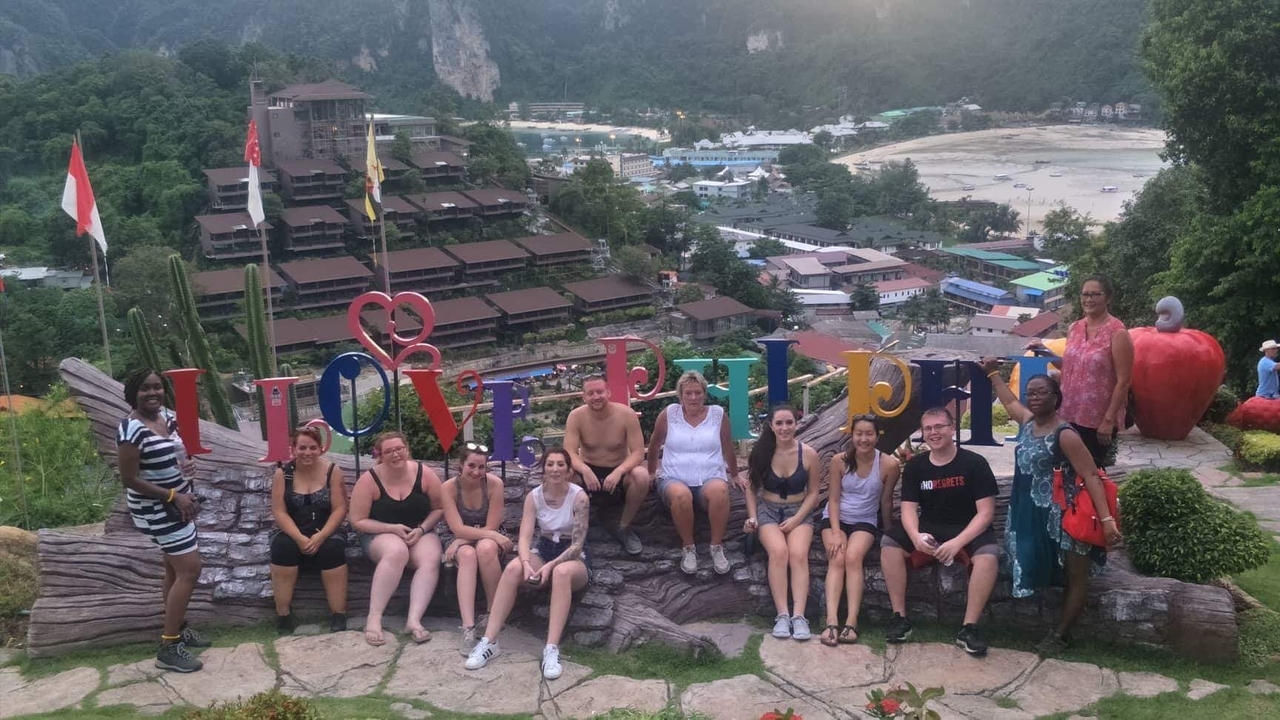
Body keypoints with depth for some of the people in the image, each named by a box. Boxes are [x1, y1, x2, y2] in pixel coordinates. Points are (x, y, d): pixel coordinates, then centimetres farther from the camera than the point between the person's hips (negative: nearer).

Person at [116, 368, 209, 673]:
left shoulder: (168, 416, 3)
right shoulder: (132, 430, -23)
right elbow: (129, 480, -21)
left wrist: (187, 464, -3)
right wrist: (173, 496, -20)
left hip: (176, 504, 9)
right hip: (157, 509, -9)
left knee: (175, 569, 19)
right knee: (189, 571, -10)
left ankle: (177, 629, 34)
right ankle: (168, 649, -4)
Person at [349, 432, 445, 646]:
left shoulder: (424, 473, -4)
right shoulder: (370, 480, -9)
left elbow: (439, 508, 5)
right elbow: (358, 521, -6)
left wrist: (421, 529, -13)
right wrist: (392, 529, -17)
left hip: (420, 533, 2)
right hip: (381, 534, -2)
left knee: (431, 560, -31)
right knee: (397, 552, -37)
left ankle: (414, 619, -37)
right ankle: (374, 618, -35)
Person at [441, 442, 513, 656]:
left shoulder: (494, 484, -16)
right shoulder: (449, 488, -14)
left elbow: (491, 527, -15)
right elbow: (458, 529, -21)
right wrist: (494, 536, -30)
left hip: (490, 540, 0)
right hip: (462, 541, 0)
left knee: (485, 548, -37)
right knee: (467, 554, -36)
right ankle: (468, 628, -47)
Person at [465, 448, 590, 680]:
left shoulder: (579, 497, -13)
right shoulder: (534, 496, -3)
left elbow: (578, 544, -17)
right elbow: (525, 537, -12)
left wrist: (550, 566, -31)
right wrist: (527, 563, -33)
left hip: (574, 558, -3)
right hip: (543, 552, 3)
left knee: (562, 572, -40)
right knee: (513, 568, -30)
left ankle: (552, 649, -44)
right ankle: (489, 642, -30)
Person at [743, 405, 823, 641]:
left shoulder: (809, 454, -5)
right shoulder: (761, 452, -1)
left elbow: (813, 493, 1)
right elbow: (752, 489, 7)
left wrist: (796, 519, -11)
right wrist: (752, 517, -6)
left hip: (799, 512, 0)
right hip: (768, 511, 0)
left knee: (798, 554, -29)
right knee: (779, 551, -30)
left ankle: (799, 616, -34)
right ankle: (782, 615, -30)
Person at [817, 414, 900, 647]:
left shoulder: (888, 464, -13)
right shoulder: (839, 461, -10)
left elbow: (886, 501, -2)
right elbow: (833, 499, -7)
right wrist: (836, 533, -16)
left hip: (866, 521, -1)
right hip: (836, 518, 1)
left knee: (853, 558, -27)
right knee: (836, 560, -24)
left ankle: (851, 622, -30)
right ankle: (831, 622, -32)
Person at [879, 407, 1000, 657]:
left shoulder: (974, 463, -8)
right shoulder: (915, 466, 3)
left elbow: (986, 511, -12)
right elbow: (909, 508, -2)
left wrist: (958, 542, -26)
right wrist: (915, 536, -25)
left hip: (968, 531, -3)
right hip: (929, 530, 3)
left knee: (989, 554, -35)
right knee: (889, 543, -22)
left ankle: (969, 628, -27)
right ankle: (899, 618, -16)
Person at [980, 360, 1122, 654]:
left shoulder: (1065, 435, -19)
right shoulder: (1027, 421, 4)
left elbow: (1090, 475, -23)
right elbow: (1009, 401, 28)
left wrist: (1106, 518, -30)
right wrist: (993, 374, 34)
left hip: (1062, 515, -8)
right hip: (1030, 512, 8)